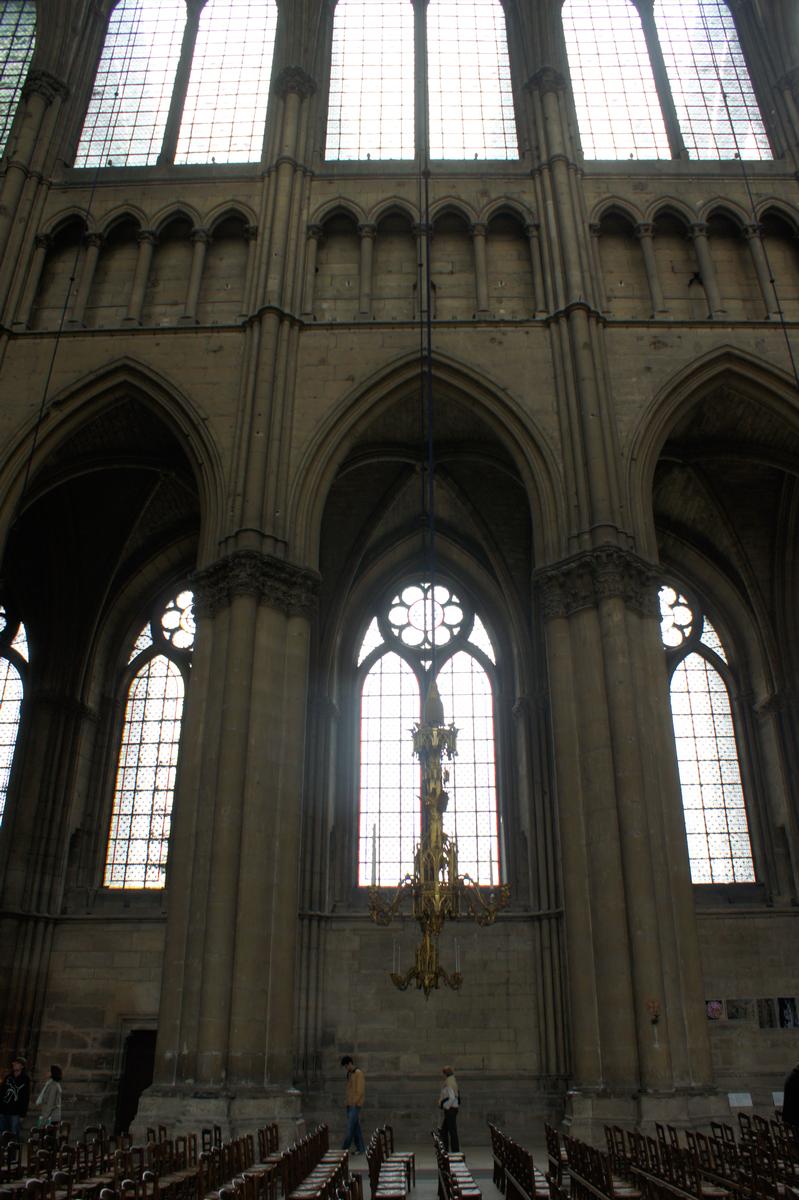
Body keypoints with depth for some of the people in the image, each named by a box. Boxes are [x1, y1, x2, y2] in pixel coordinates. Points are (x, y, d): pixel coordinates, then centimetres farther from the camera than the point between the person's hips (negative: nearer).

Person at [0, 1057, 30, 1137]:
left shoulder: (25, 1080, -2)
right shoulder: (8, 1077, 10)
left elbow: (25, 1099, -4)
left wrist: (22, 1115, -9)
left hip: (15, 1113, -4)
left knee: (14, 1135, -3)